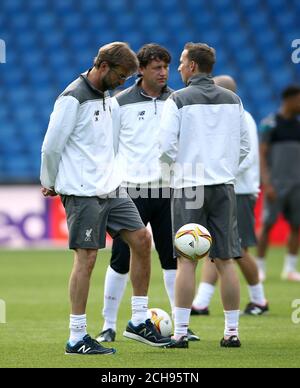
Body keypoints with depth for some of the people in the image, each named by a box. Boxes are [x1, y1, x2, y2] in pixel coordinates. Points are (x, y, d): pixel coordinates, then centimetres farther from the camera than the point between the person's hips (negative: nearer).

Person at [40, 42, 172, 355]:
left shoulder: (105, 96, 14)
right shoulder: (73, 98, -14)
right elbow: (51, 147, -14)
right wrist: (50, 184, 0)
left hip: (110, 188, 9)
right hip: (83, 192, -9)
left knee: (141, 239, 4)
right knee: (86, 258, -7)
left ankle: (139, 320, 13)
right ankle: (77, 338, -1)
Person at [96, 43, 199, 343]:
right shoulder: (120, 103, 0)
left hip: (169, 190, 2)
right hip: (132, 191, -2)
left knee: (174, 259, 2)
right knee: (121, 259, -2)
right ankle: (109, 326, 7)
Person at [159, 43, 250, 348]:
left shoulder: (178, 101, -7)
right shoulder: (233, 100, 8)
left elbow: (166, 146, -11)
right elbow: (244, 145, 11)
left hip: (188, 187, -4)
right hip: (224, 186, 4)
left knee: (186, 260, -2)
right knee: (225, 260, 6)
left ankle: (180, 331, -4)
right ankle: (232, 331, 6)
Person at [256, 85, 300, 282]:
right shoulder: (270, 124, -3)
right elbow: (261, 154, -7)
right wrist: (266, 183, -15)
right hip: (275, 183, -5)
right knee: (268, 225, -5)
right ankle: (260, 268, 2)